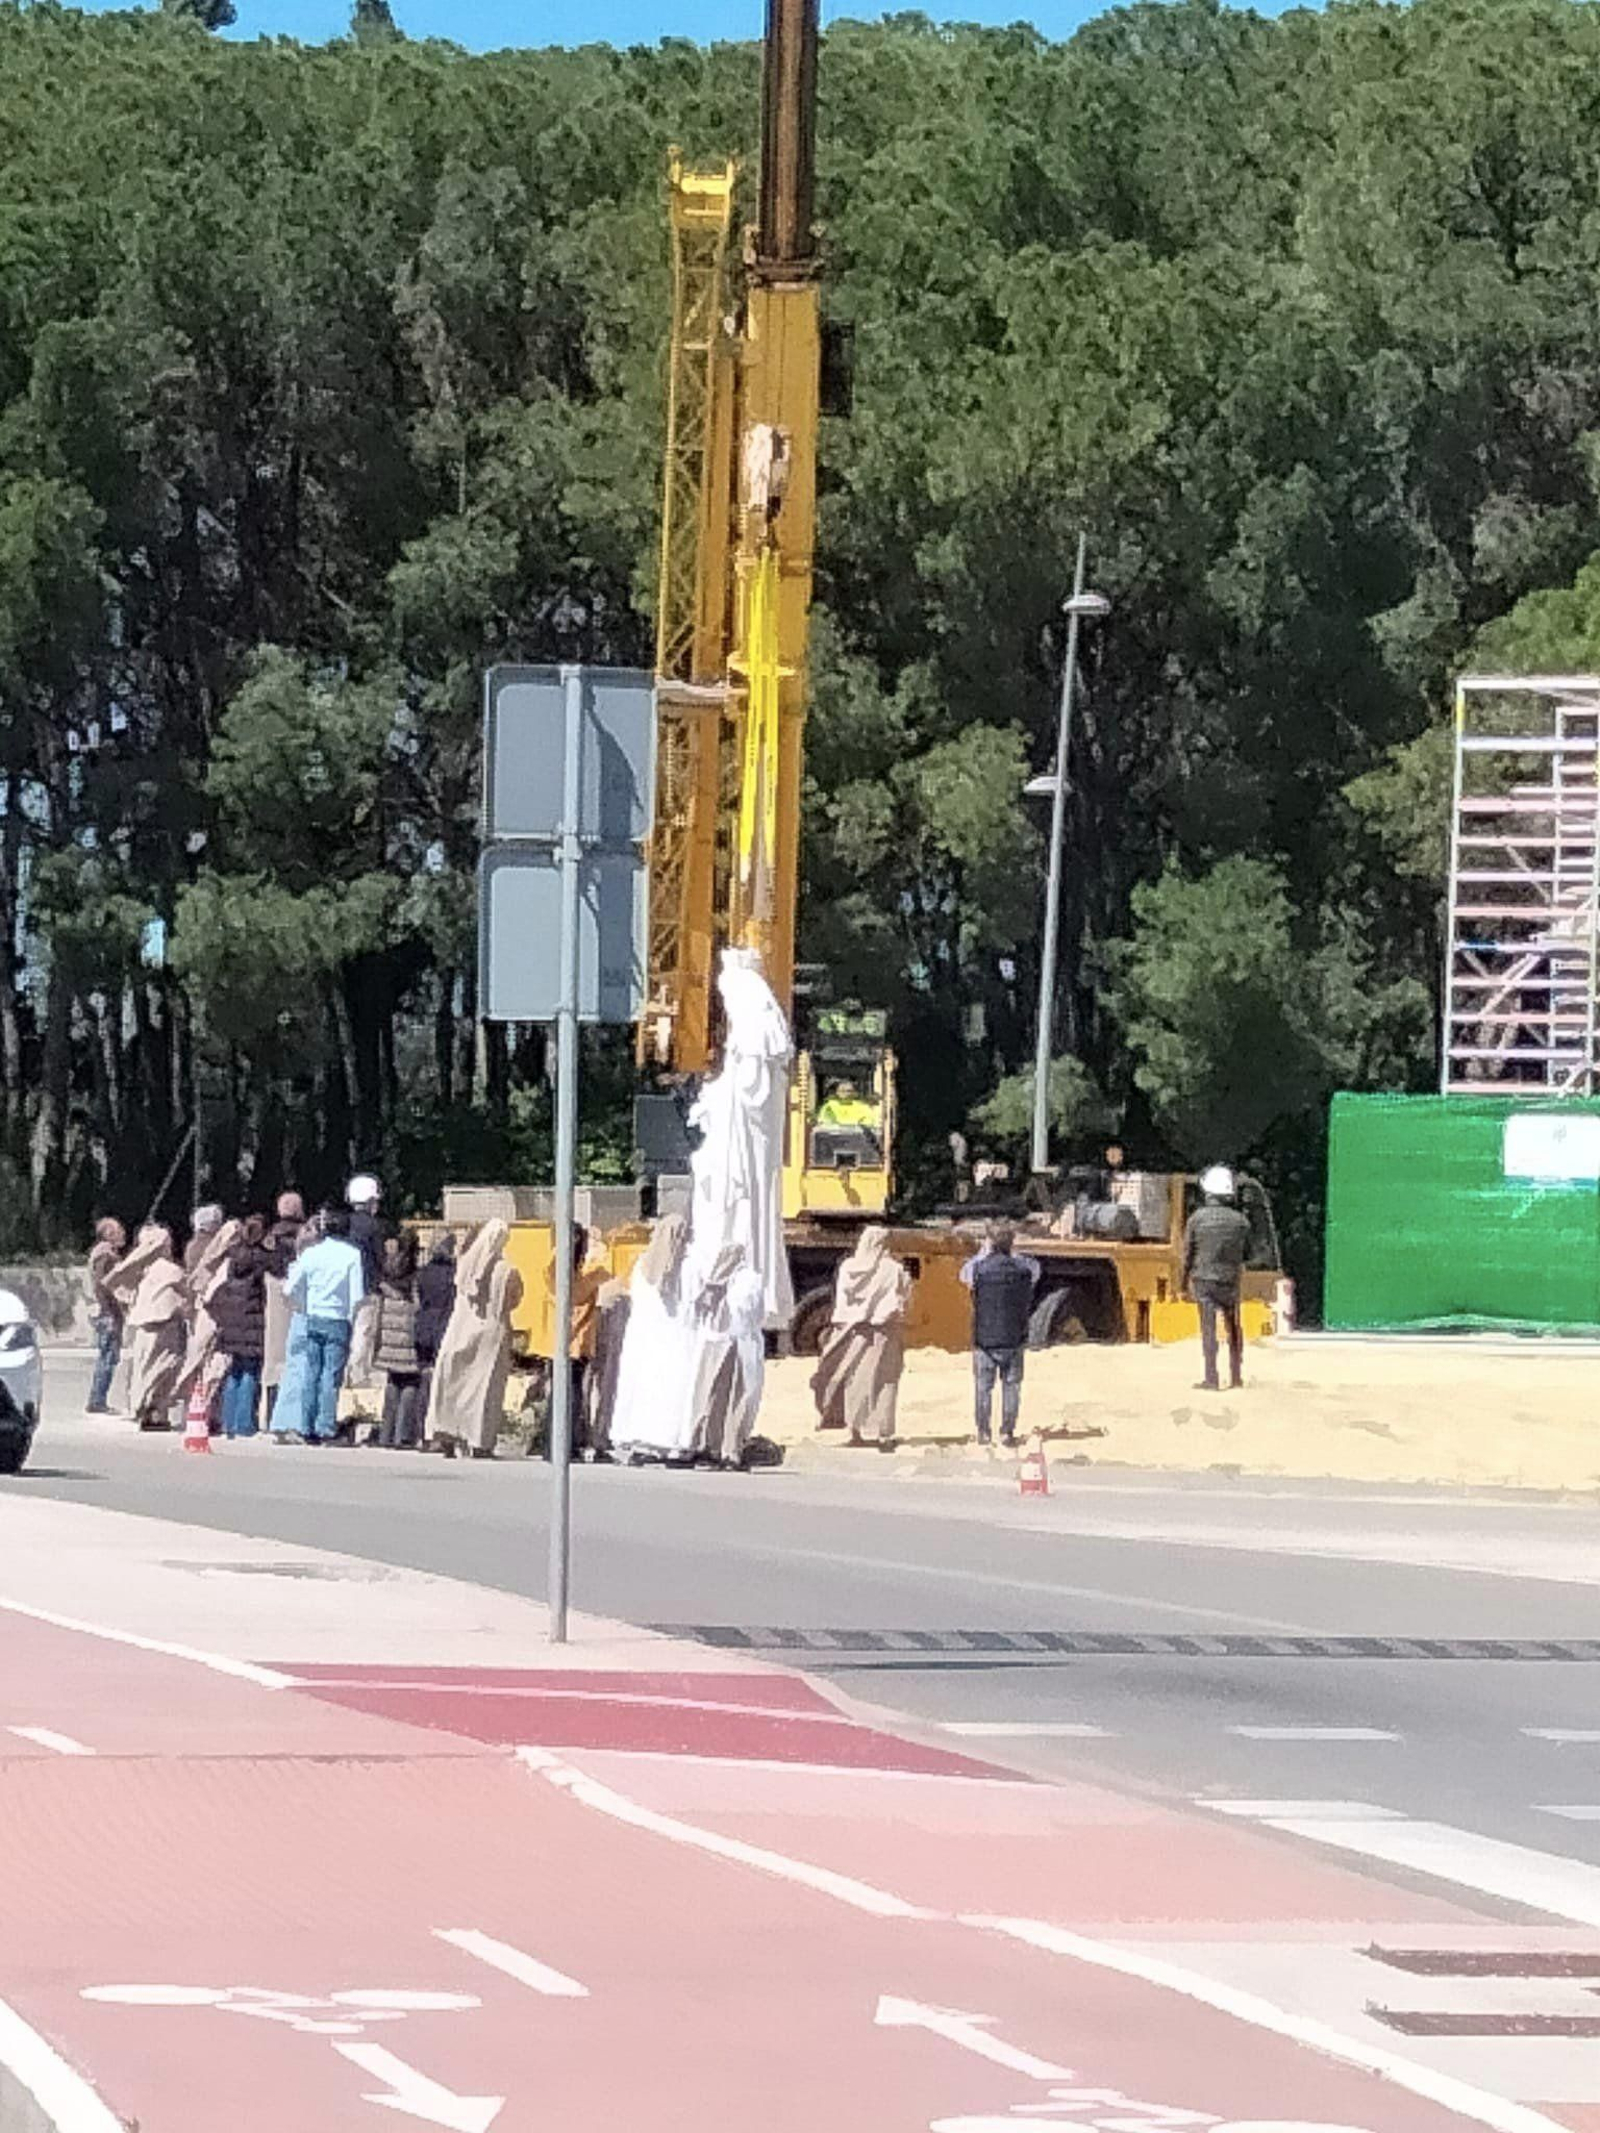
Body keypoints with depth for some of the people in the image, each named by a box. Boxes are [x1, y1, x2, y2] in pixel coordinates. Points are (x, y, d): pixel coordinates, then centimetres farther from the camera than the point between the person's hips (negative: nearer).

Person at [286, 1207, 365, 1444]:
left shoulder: (311, 1253, 0)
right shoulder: (352, 1255, -7)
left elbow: (292, 1290, 4)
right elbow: (357, 1297, -9)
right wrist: (351, 1317, 7)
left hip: (313, 1320, 2)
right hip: (339, 1321, -2)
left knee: (311, 1375, 8)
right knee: (332, 1376, 0)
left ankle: (308, 1428, 9)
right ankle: (326, 1427, -5)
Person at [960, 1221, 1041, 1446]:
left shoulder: (978, 1268, -9)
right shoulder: (1024, 1269, -7)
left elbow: (964, 1274, 14)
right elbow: (1035, 1268, 19)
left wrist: (983, 1253, 17)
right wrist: (1015, 1254, 15)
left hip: (984, 1337, -1)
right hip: (1014, 1337, 1)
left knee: (983, 1386, 8)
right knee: (1011, 1385, 7)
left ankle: (983, 1432, 7)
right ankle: (1007, 1431, 5)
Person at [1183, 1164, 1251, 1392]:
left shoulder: (1197, 1219, -9)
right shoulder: (1239, 1221, -2)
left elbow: (1188, 1254, -2)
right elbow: (1247, 1253, 8)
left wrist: (1185, 1282, 10)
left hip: (1205, 1280, -2)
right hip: (1231, 1280, 2)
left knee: (1209, 1329, -1)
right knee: (1233, 1329, 13)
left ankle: (1211, 1379, -3)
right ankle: (1236, 1376, 17)